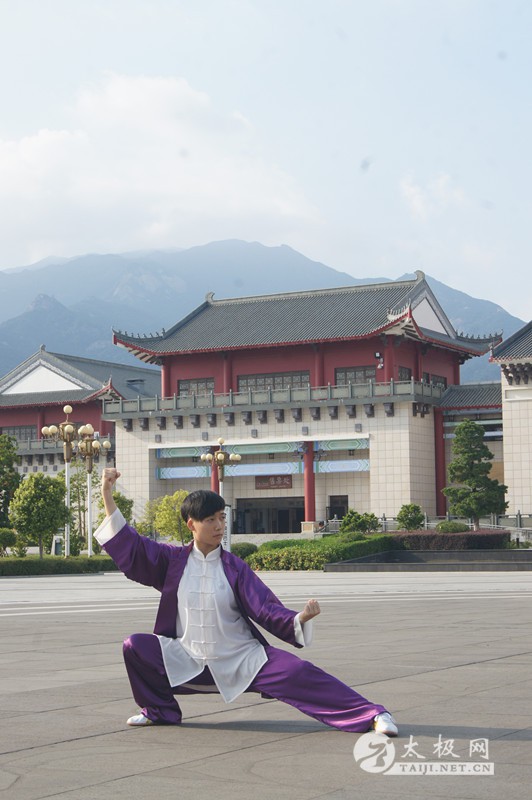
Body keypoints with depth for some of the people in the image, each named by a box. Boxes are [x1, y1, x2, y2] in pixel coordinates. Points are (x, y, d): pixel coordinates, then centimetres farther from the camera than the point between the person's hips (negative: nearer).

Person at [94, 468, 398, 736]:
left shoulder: (234, 567, -5)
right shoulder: (173, 560, -2)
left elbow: (266, 609, -10)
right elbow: (128, 546, -5)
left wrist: (300, 619, -30)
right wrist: (108, 497, -11)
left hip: (242, 660, -2)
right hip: (187, 661, 2)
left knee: (295, 672, -24)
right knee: (136, 647, -18)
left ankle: (373, 715, -21)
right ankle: (160, 711, 7)